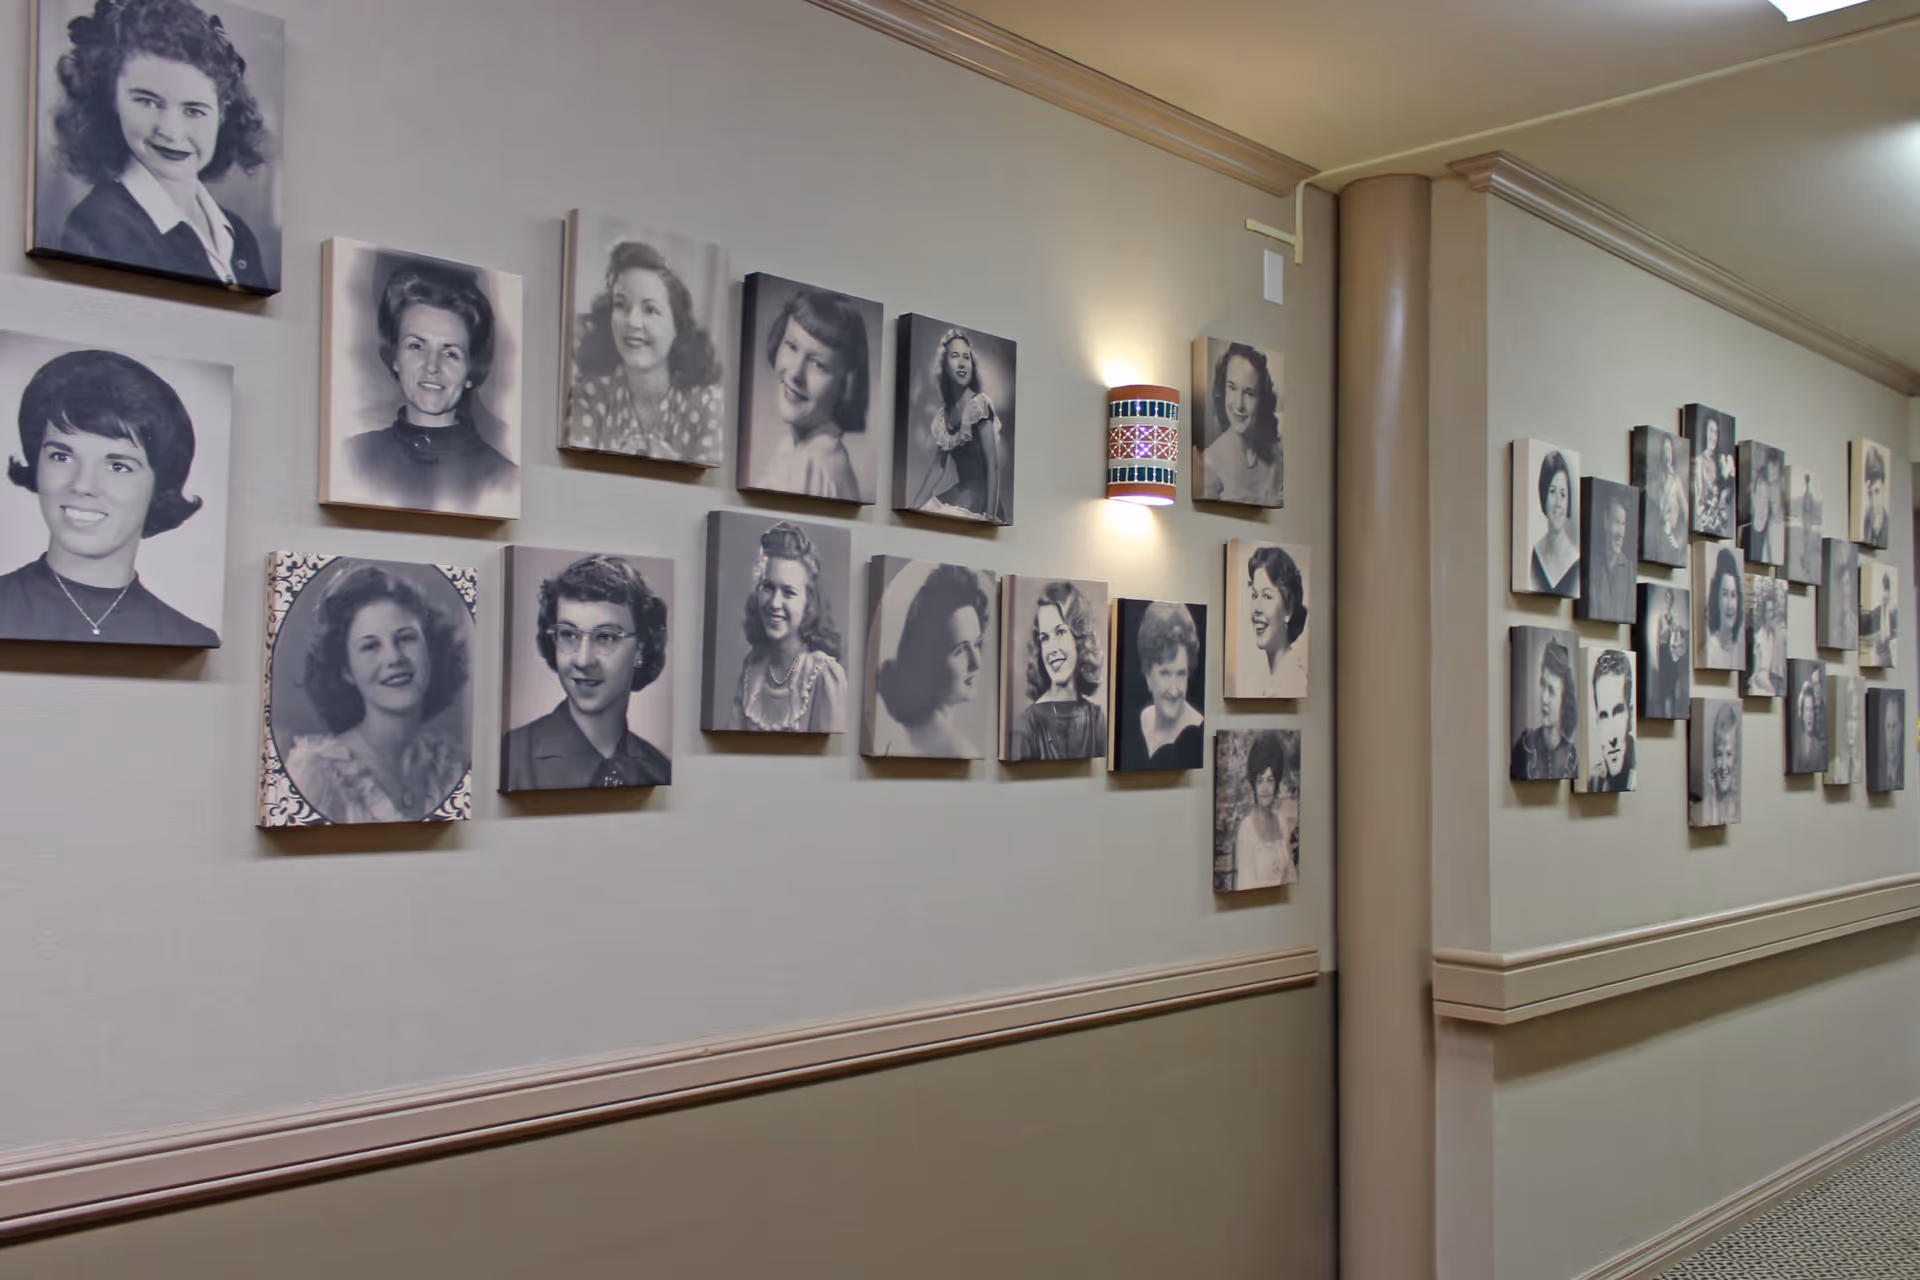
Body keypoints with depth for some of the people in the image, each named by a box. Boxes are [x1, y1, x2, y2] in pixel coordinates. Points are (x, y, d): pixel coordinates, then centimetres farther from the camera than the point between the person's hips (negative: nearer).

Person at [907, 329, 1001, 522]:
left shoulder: (979, 404, -12)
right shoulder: (944, 412, 10)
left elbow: (993, 466, -15)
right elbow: (938, 466, 10)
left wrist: (990, 517, -22)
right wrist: (913, 506, 3)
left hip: (977, 503, -7)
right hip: (956, 496, 7)